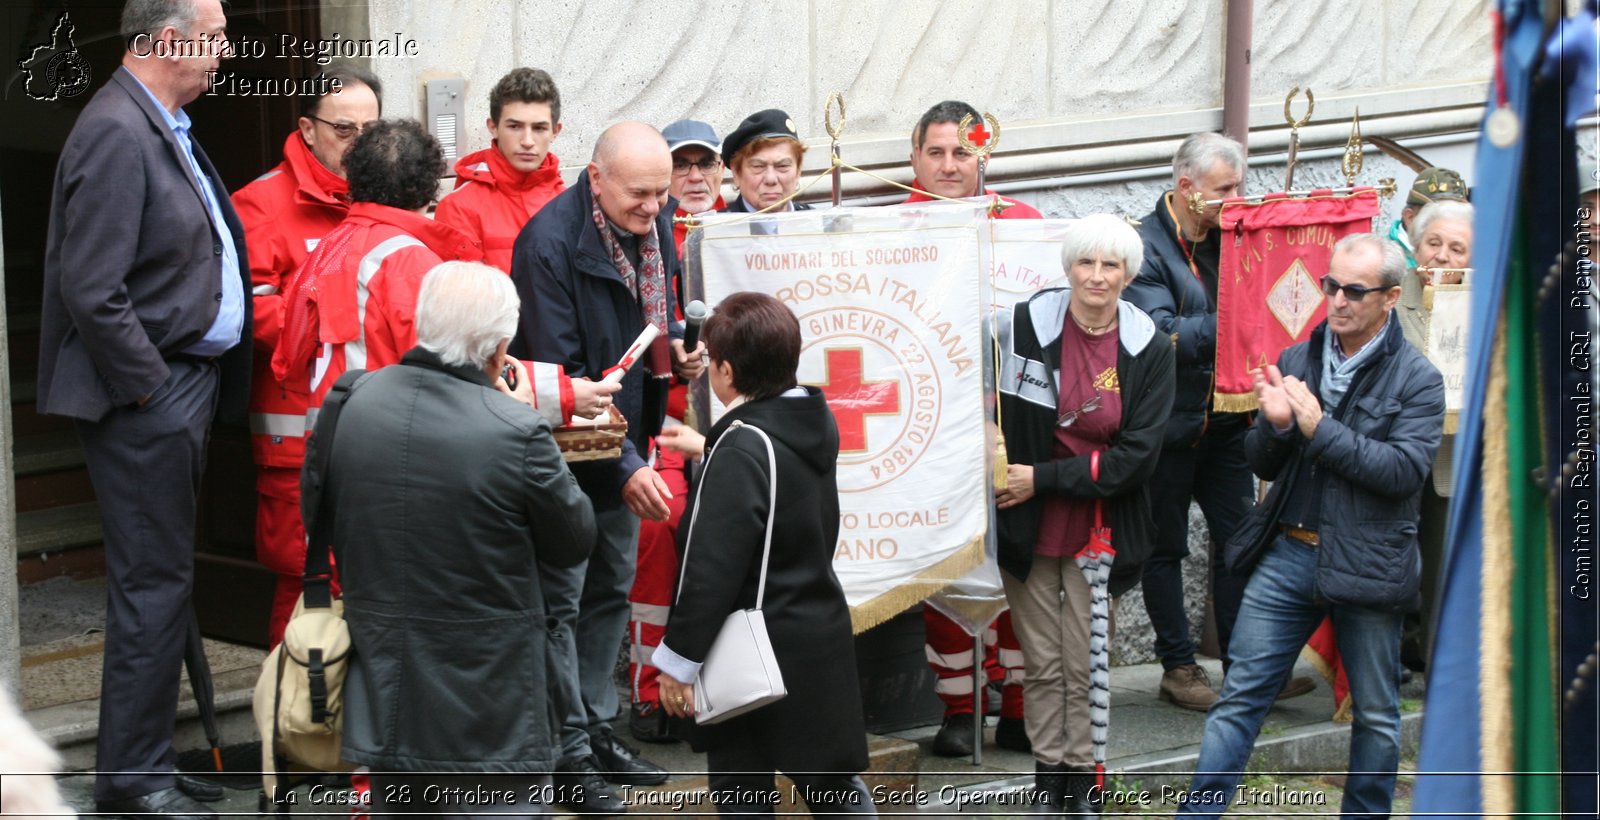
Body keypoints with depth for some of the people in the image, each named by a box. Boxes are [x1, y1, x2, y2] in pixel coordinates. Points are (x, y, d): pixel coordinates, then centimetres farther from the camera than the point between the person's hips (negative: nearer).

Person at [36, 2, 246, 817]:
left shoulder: (164, 126, 11)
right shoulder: (116, 134, -19)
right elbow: (92, 290, -23)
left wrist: (202, 382, 13)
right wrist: (149, 387, -17)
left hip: (185, 384, 10)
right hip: (149, 394, -9)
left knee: (164, 574, 17)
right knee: (153, 584, -2)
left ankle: (153, 739, 29)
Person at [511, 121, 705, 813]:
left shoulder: (657, 217, -1)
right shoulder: (550, 243, -24)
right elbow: (561, 374, -25)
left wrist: (676, 342, -5)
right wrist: (624, 465, -29)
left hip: (625, 437, 8)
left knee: (613, 588, 16)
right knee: (561, 597, -1)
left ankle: (598, 727, 29)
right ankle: (568, 749, 9)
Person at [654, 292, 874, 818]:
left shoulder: (742, 450, -20)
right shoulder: (814, 422, 2)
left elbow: (712, 570, -22)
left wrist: (678, 659, -15)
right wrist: (708, 449, 30)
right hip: (822, 636, 7)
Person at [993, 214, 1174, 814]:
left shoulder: (1149, 350, -6)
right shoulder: (1023, 326, -8)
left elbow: (1137, 456, -10)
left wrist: (1042, 478, -13)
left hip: (1099, 529, 0)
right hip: (1026, 524, 0)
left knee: (1086, 664, 5)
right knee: (1042, 661, 8)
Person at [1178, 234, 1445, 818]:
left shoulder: (1417, 380, -4)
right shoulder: (1295, 362, 7)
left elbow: (1403, 469, -18)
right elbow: (1262, 465, 10)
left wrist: (1319, 427, -19)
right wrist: (1276, 425, -11)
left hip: (1367, 565, -3)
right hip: (1287, 554, 3)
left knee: (1377, 714, 10)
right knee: (1241, 697, 2)